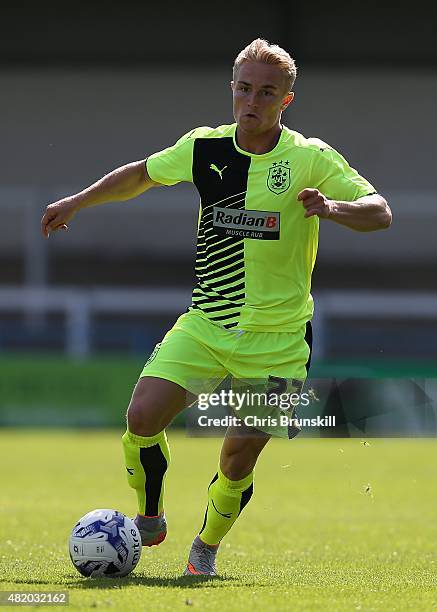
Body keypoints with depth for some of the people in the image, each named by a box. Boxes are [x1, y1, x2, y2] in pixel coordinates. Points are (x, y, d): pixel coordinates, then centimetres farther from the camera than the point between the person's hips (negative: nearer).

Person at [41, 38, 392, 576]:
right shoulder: (203, 147, 2)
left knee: (238, 459, -4)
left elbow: (380, 212, -14)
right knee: (142, 416, -16)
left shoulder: (310, 158, -8)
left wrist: (331, 207, -33)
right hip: (205, 324, 3)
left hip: (277, 339, -3)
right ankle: (149, 519, 11)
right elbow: (142, 174, 21)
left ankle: (207, 546, 26)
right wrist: (78, 201, 22)